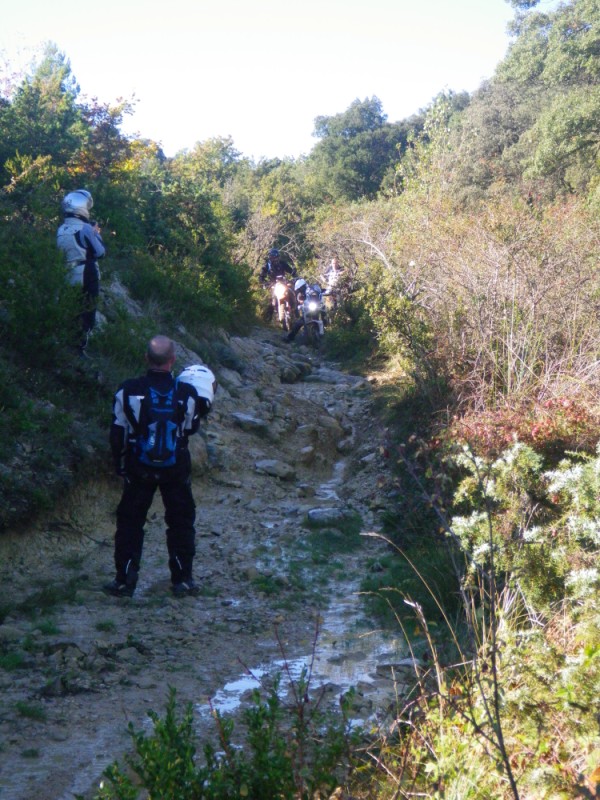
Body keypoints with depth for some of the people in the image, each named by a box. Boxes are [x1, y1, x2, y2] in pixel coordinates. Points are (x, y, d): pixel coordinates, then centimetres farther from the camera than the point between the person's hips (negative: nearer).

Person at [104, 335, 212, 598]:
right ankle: (182, 580, 16)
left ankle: (124, 581, 13)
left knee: (130, 522, 12)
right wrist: (203, 405, 17)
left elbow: (118, 433, -5)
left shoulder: (128, 391, -13)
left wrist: (119, 464, 9)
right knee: (181, 522, 13)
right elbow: (190, 428, 2)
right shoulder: (187, 394, -13)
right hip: (176, 468, 0)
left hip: (139, 468, 0)